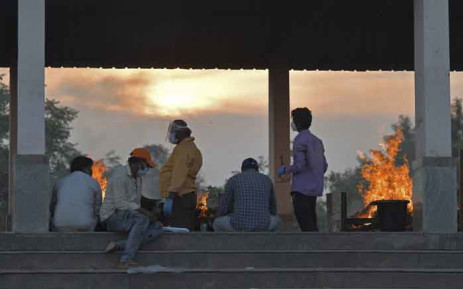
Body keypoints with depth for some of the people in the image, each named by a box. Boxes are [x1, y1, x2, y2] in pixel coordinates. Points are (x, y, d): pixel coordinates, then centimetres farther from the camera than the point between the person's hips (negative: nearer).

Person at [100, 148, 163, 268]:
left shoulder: (137, 178, 18)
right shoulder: (120, 176, -13)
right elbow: (120, 204, -21)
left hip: (127, 216, 9)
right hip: (112, 217, -9)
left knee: (157, 228, -13)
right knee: (142, 220, -35)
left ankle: (120, 245, -26)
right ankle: (126, 260, -41)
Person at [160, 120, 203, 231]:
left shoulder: (183, 149, -12)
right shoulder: (191, 147, 21)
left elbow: (179, 174, -22)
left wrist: (171, 196, -26)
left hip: (179, 197, -11)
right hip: (188, 195, 11)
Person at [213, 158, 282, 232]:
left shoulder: (233, 180, 12)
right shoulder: (267, 180, 19)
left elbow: (223, 211, 13)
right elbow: (272, 211, 27)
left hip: (240, 225, -1)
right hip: (261, 227, 1)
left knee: (218, 224, 34)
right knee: (277, 222, 39)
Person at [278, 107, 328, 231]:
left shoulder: (300, 140, -10)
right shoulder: (317, 141, 15)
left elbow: (299, 166, -18)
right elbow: (324, 166, 16)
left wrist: (285, 169, -1)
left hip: (301, 189, -8)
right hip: (314, 189, 8)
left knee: (306, 224, -10)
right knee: (311, 224, 11)